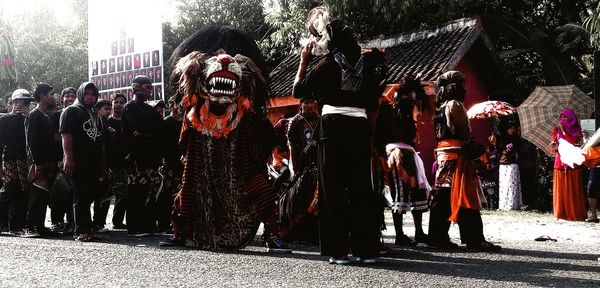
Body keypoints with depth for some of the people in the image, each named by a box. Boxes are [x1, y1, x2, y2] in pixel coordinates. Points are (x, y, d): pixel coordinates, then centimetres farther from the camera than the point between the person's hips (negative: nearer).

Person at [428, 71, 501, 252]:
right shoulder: (455, 105, -7)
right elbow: (463, 132, -13)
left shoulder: (441, 107, 19)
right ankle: (474, 239, -10)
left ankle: (438, 237, 10)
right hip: (457, 155, -9)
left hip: (443, 154, 9)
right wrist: (474, 149, -3)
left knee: (443, 197, 8)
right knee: (464, 197, -10)